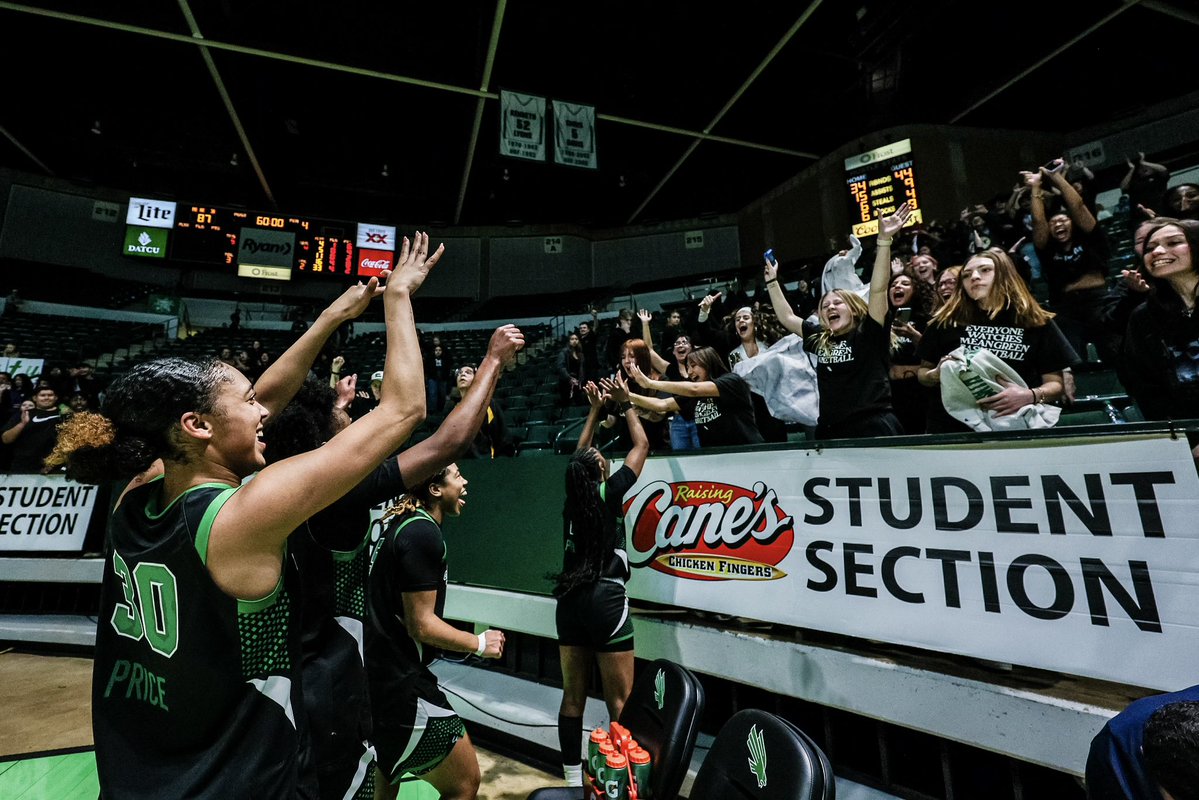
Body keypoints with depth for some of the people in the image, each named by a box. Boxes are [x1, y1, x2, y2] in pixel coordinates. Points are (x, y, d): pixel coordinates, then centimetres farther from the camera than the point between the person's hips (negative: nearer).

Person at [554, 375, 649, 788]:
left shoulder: (571, 497, 4)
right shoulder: (609, 493, -9)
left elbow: (579, 454, 21)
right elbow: (641, 445, 2)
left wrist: (595, 409, 26)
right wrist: (625, 403, 14)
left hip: (570, 600, 6)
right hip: (606, 600, -6)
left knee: (573, 696, 14)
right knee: (620, 701, 3)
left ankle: (573, 778, 24)